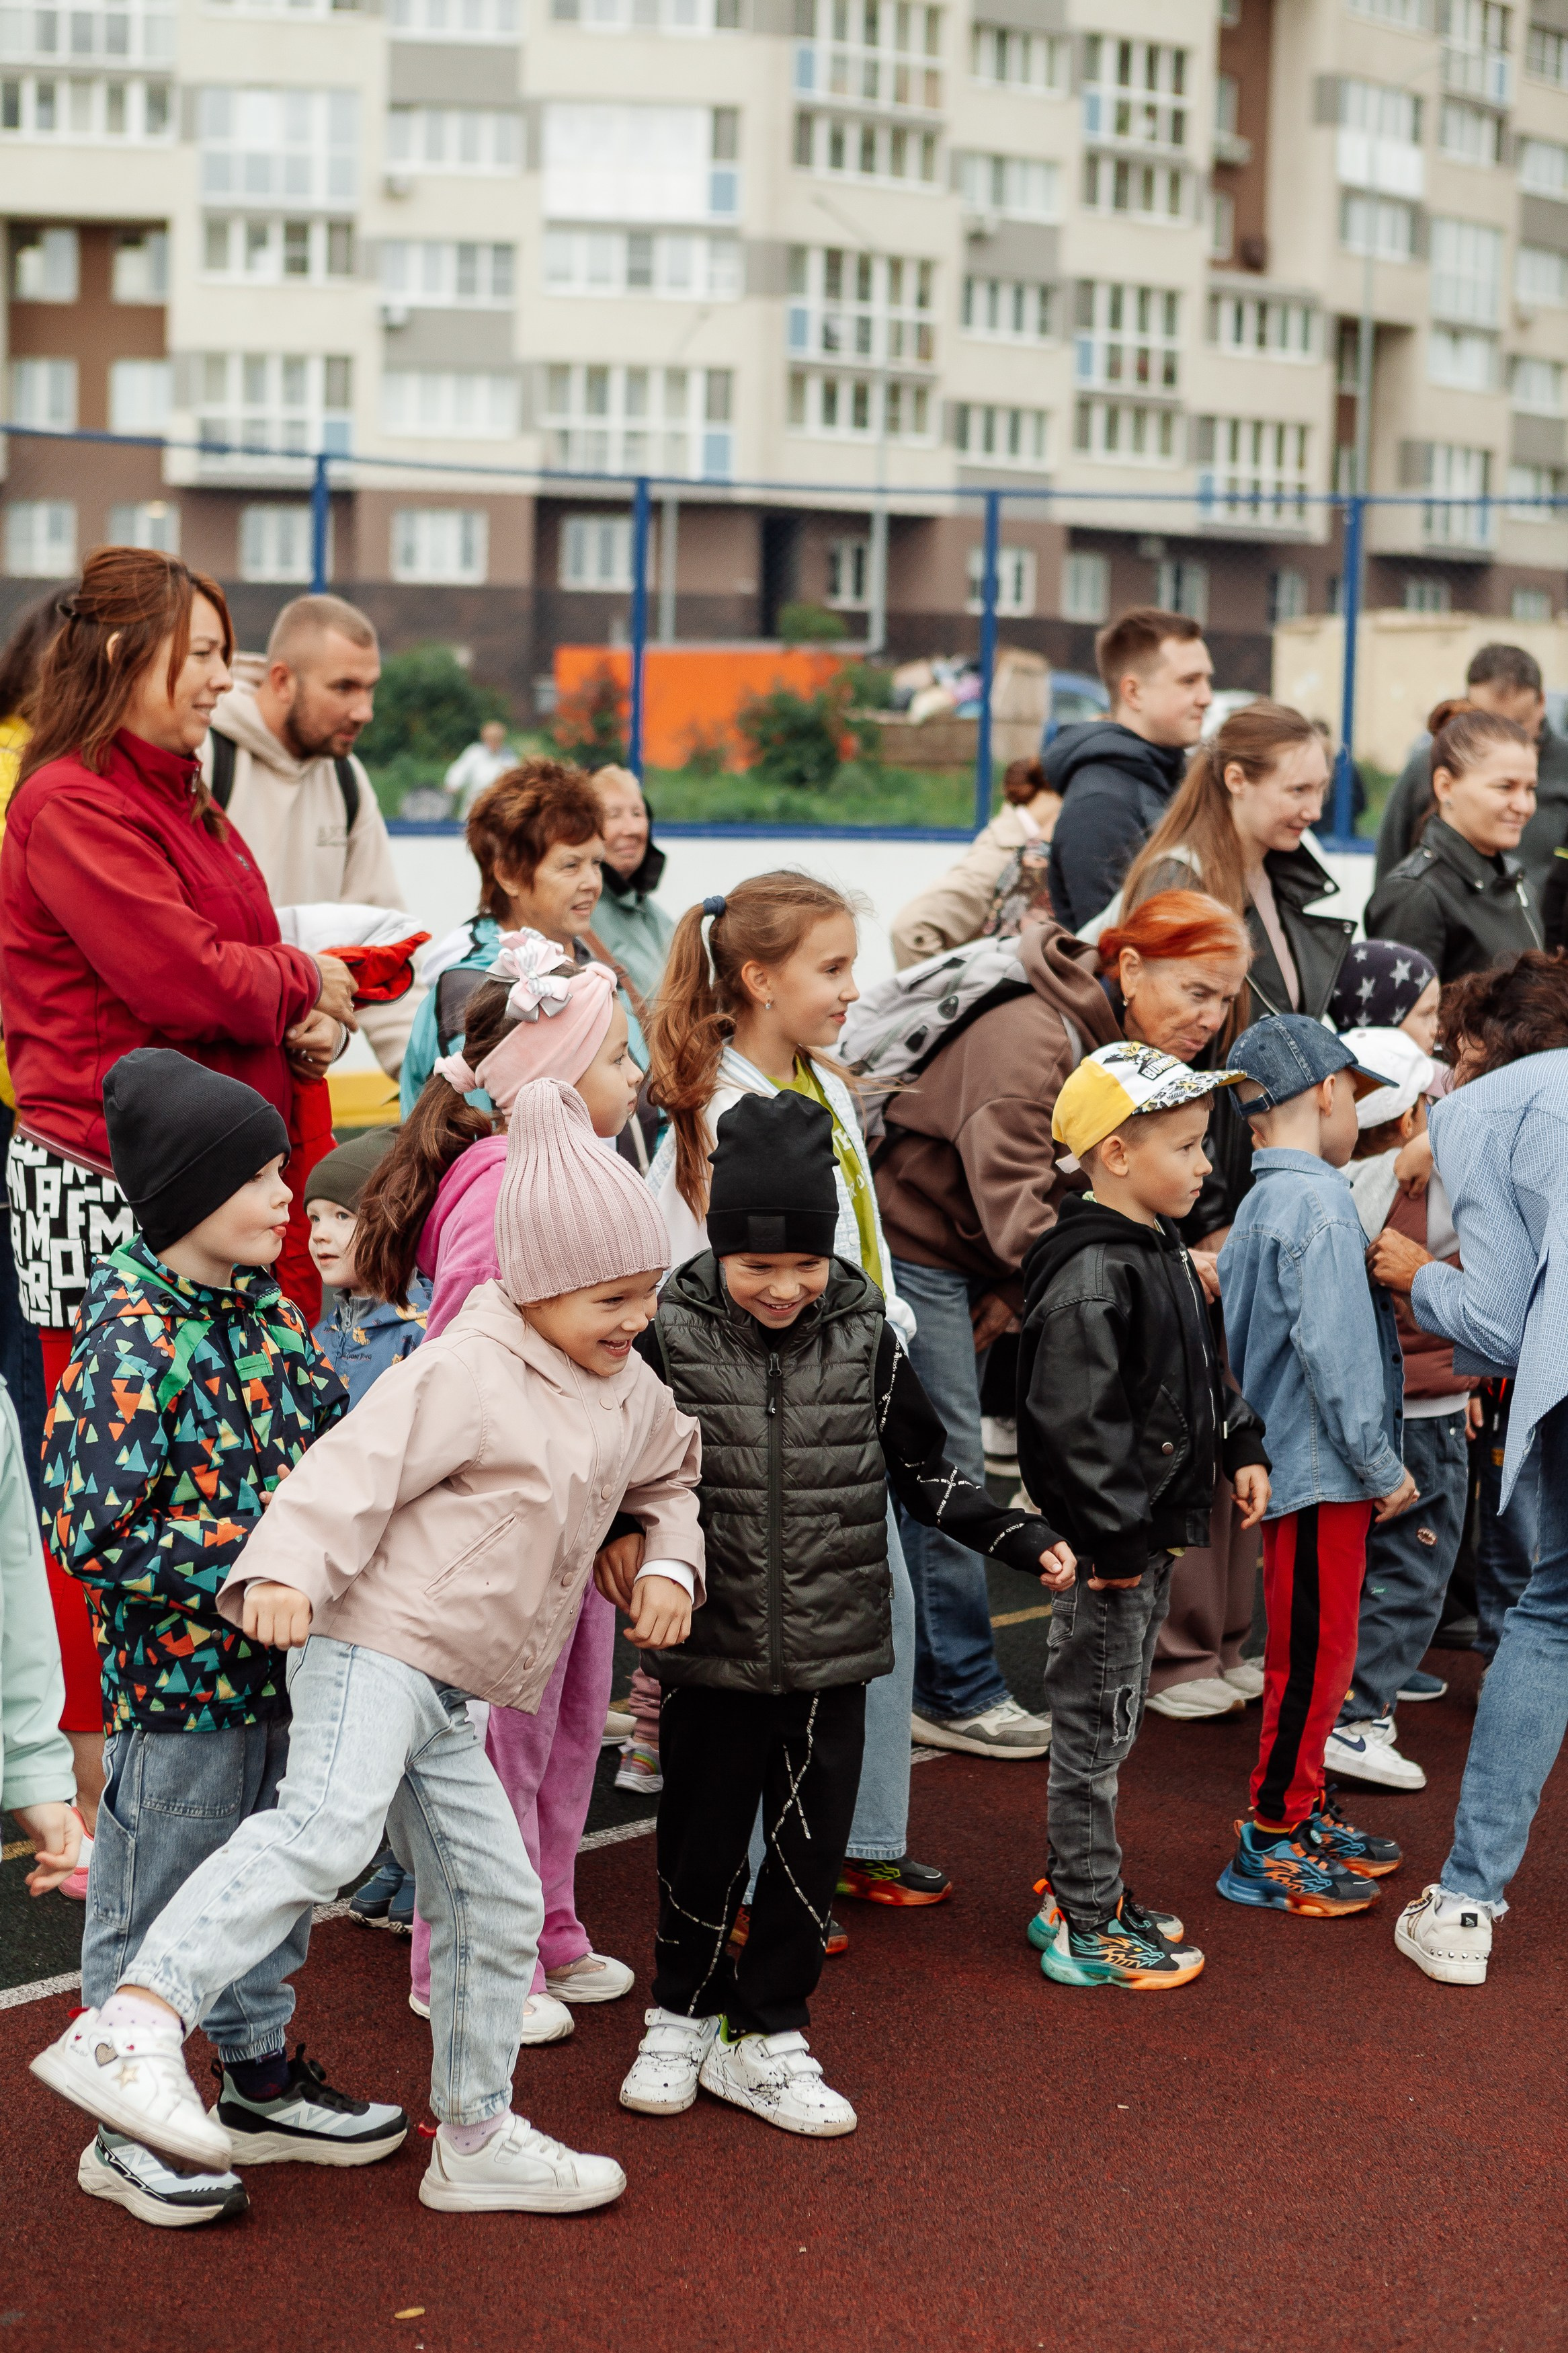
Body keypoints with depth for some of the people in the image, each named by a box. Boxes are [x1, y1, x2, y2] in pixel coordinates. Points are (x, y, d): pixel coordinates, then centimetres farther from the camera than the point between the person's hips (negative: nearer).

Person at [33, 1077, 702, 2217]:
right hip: (375, 1642, -9)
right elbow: (357, 1468, -21)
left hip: (447, 1694, 9)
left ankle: (477, 2139, 27)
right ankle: (135, 2026, -42)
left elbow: (671, 1474, 35)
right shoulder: (467, 1373, -11)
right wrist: (286, 1568, -35)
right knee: (328, 1825, -32)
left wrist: (670, 1564, 17)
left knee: (495, 1899, 13)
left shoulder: (630, 1393, 15)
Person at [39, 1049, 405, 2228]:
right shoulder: (130, 1343, -21)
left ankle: (262, 2080, 37)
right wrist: (250, 1562, -23)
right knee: (153, 1900, 8)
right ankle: (129, 2129, 22)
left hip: (283, 1662, 8)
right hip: (177, 1677, -8)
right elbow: (91, 1535, -23)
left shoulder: (268, 1312, 3)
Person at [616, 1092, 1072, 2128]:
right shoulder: (674, 1335, -8)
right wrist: (624, 1534, -12)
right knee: (702, 1843, 9)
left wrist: (1018, 1535, 0)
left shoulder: (865, 1335, -3)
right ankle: (683, 2015, 32)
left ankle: (766, 2036, 25)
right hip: (713, 1647, -1)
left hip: (834, 1649, 2)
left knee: (812, 1848, 9)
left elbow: (920, 1469, 7)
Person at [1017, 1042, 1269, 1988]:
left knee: (1111, 1722, 18)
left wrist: (1242, 1448, 15)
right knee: (1095, 1729, 0)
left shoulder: (1163, 1252, 11)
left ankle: (1081, 1891, 30)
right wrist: (1114, 1537, -24)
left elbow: (1202, 1372, 25)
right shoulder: (1089, 1277, -21)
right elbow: (1075, 1421, -25)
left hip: (1156, 1529, 10)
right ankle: (1086, 1931, 9)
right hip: (1106, 1546, -10)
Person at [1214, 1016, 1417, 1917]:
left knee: (1319, 1652, 18)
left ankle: (1308, 1814, 29)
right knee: (1314, 1657, -2)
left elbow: (1238, 1338, 16)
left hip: (1293, 1462, 10)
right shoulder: (1320, 1205, -17)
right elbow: (1334, 1353, -22)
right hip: (1323, 1470, -10)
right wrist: (1381, 1469, -15)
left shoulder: (1258, 1205, 12)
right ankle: (1270, 1848, 7)